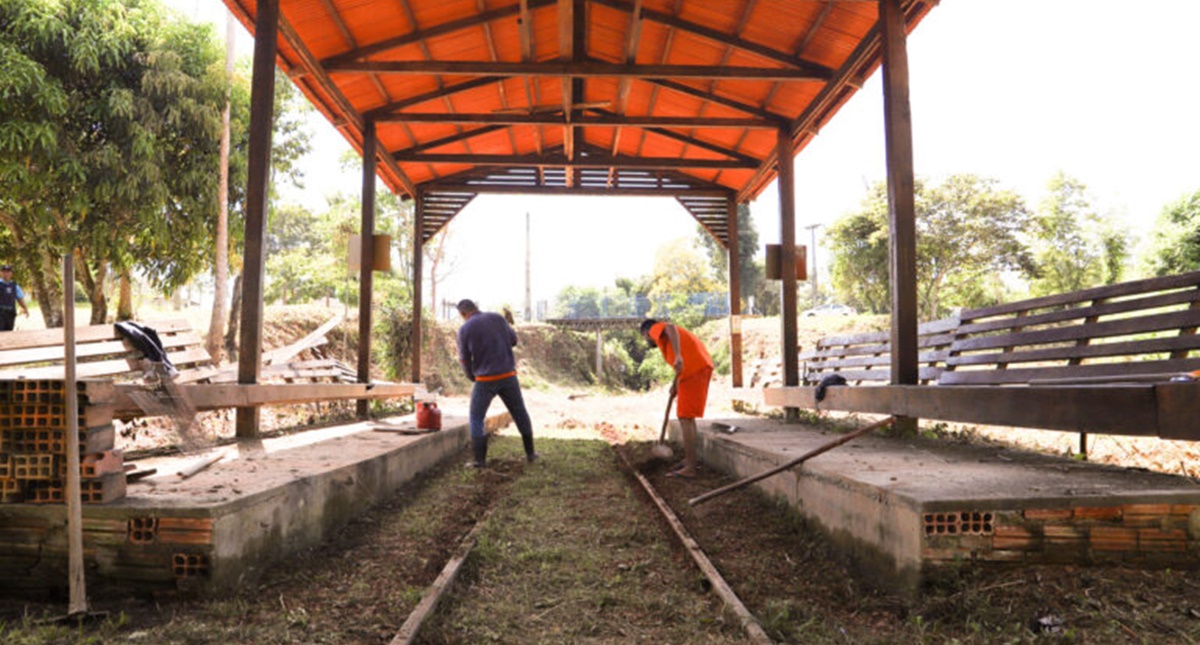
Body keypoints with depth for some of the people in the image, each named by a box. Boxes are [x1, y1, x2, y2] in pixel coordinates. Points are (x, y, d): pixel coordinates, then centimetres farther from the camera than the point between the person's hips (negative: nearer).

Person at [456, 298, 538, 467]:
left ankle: (479, 459, 3)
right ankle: (530, 453, 24)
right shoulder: (497, 318, 4)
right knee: (520, 413, 17)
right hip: (508, 376, 3)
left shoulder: (465, 329, -6)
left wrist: (472, 377, 19)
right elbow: (513, 340, 14)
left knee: (476, 418, 10)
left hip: (485, 379, -3)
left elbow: (465, 360, 1)